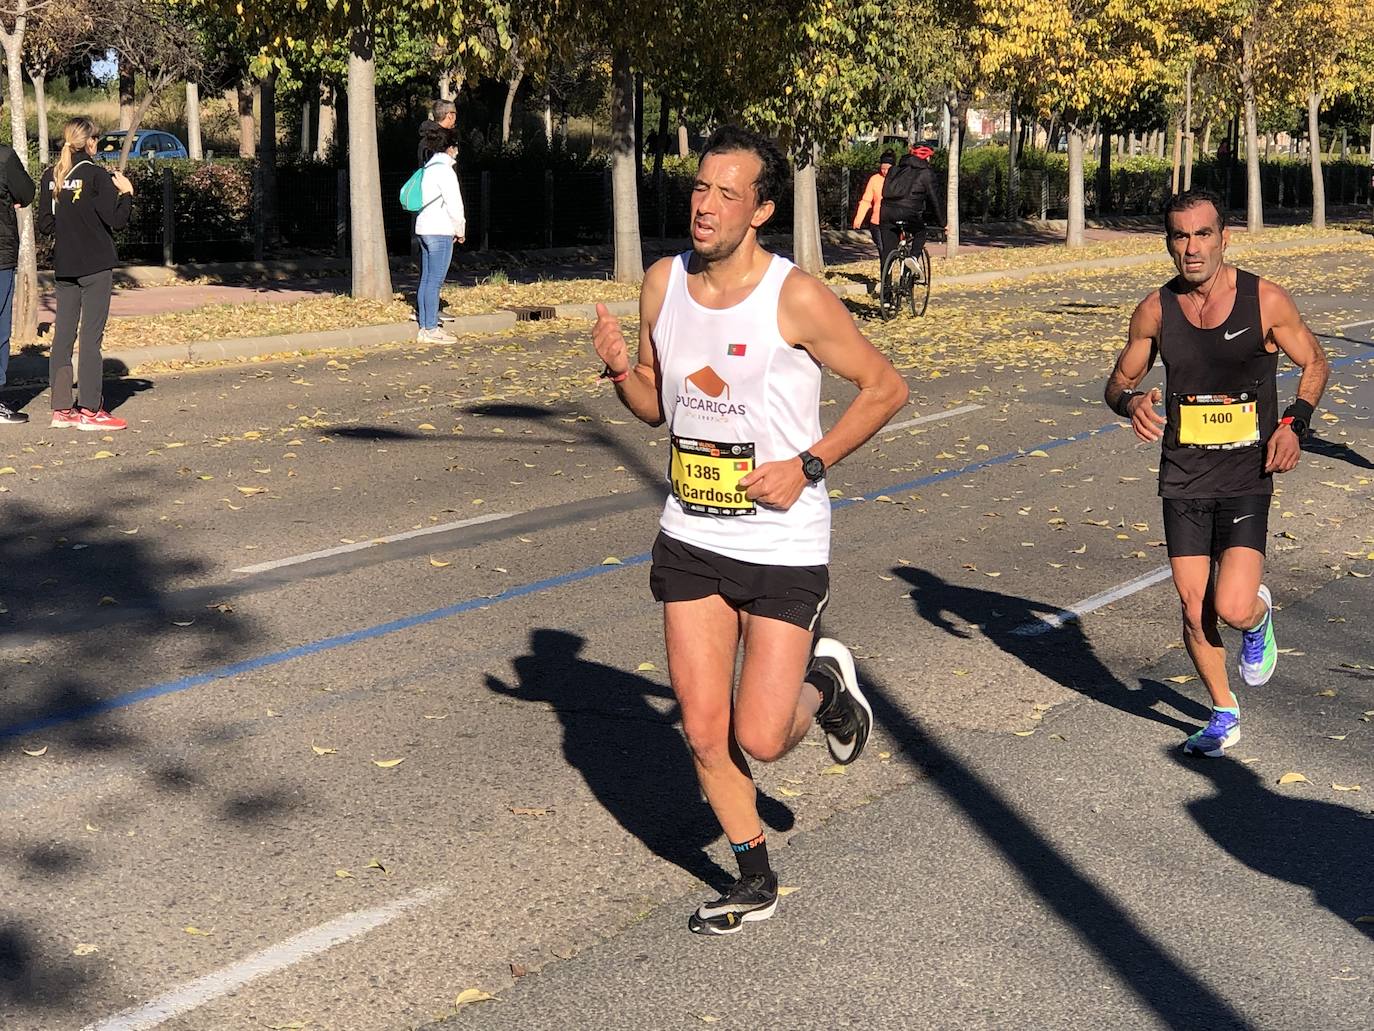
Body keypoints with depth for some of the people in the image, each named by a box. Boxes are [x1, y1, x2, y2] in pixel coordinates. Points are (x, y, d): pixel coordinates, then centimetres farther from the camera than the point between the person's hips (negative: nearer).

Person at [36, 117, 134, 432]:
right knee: (91, 336, -3)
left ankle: (61, 409, 10)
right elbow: (117, 220, -13)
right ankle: (90, 411, -3)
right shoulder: (96, 175, -10)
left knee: (63, 334, 9)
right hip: (96, 266, -6)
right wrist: (126, 192, 1)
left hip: (64, 267, 6)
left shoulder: (51, 176, 6)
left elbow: (45, 225, 8)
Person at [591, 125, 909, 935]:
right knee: (704, 731, 5)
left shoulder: (797, 298, -15)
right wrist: (621, 368, -9)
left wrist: (808, 465, -15)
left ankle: (824, 683, 29)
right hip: (690, 539, 5)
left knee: (760, 739, -5)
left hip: (783, 543, -5)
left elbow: (886, 388, -6)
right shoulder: (663, 283, 1)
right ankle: (756, 878, 27)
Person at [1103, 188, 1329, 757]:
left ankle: (1259, 614, 23)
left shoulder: (1266, 301, -8)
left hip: (1246, 479, -2)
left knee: (1233, 608, -16)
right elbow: (1119, 380, 10)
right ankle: (1224, 714, 29)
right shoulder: (1155, 311, -2)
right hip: (1183, 478, 3)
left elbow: (1314, 362, 7)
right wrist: (1131, 402, -15)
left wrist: (1295, 421, -10)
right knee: (1195, 612, 5)